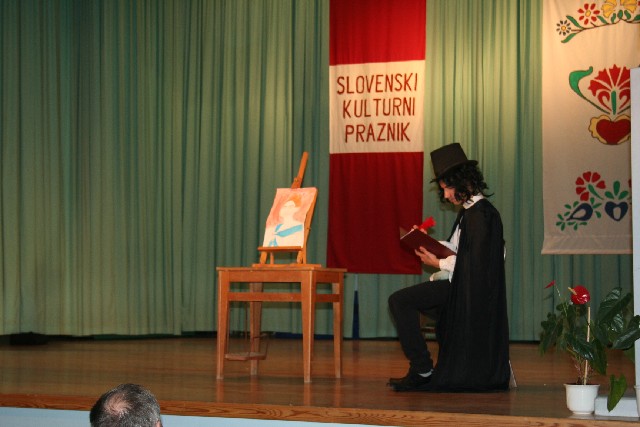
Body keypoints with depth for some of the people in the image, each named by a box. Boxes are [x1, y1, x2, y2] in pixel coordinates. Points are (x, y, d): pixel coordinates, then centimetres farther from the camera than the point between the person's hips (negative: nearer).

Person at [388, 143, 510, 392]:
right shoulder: (469, 210, 12)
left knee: (401, 301, -14)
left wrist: (439, 263, -15)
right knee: (400, 301, 20)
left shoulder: (482, 213, -18)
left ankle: (422, 371, -8)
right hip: (457, 284, 11)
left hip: (471, 291, -11)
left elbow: (476, 262, -22)